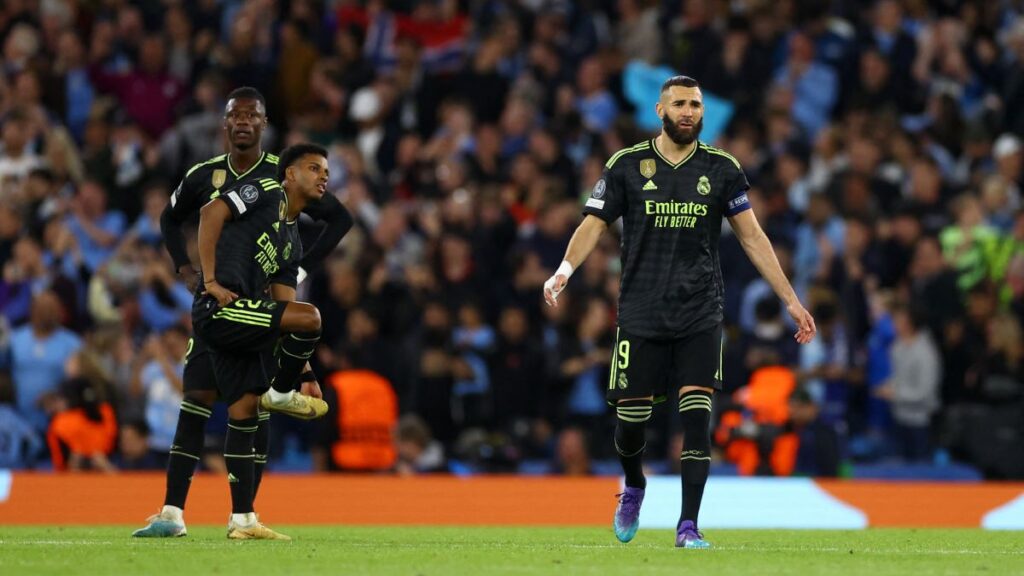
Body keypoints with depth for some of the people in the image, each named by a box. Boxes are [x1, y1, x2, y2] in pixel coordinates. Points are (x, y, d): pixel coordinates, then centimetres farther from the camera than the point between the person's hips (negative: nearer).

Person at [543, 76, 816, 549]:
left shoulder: (722, 169, 4)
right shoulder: (627, 165, 2)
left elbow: (751, 236, 7)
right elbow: (593, 225, 2)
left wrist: (791, 300, 3)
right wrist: (564, 269, -18)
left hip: (700, 315, 0)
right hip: (641, 313, 0)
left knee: (697, 416, -12)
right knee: (631, 418, 2)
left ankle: (688, 526, -7)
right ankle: (634, 485, 36)